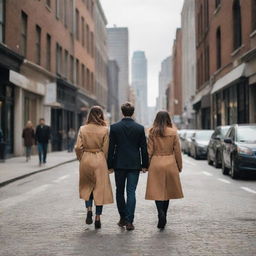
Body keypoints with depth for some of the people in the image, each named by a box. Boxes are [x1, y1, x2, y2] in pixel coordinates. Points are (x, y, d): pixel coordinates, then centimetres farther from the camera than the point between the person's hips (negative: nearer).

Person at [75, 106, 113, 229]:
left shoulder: (83, 129, -1)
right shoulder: (104, 130, -6)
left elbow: (78, 147, -4)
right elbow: (106, 149, -5)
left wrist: (81, 159, 11)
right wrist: (105, 162, 9)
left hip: (86, 160, 2)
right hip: (100, 160, -2)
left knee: (87, 187, 20)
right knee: (100, 188, 6)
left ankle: (89, 210, 2)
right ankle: (97, 219, 8)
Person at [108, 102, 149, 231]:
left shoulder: (114, 127, -3)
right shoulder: (140, 128, -2)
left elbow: (111, 148, -2)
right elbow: (144, 148, 1)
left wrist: (109, 165, 4)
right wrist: (144, 165, 9)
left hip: (119, 164, 0)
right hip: (134, 164, 0)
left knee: (119, 191, 14)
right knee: (131, 192, 0)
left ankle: (123, 218, 20)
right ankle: (129, 221, -5)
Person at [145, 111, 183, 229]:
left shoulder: (152, 132, -3)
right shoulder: (173, 132, -2)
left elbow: (149, 150, -1)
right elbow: (177, 151, 2)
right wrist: (179, 166, 11)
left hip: (156, 164, -1)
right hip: (170, 164, 1)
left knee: (157, 190, 1)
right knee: (167, 190, 13)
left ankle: (161, 213, -20)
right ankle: (163, 218, 20)